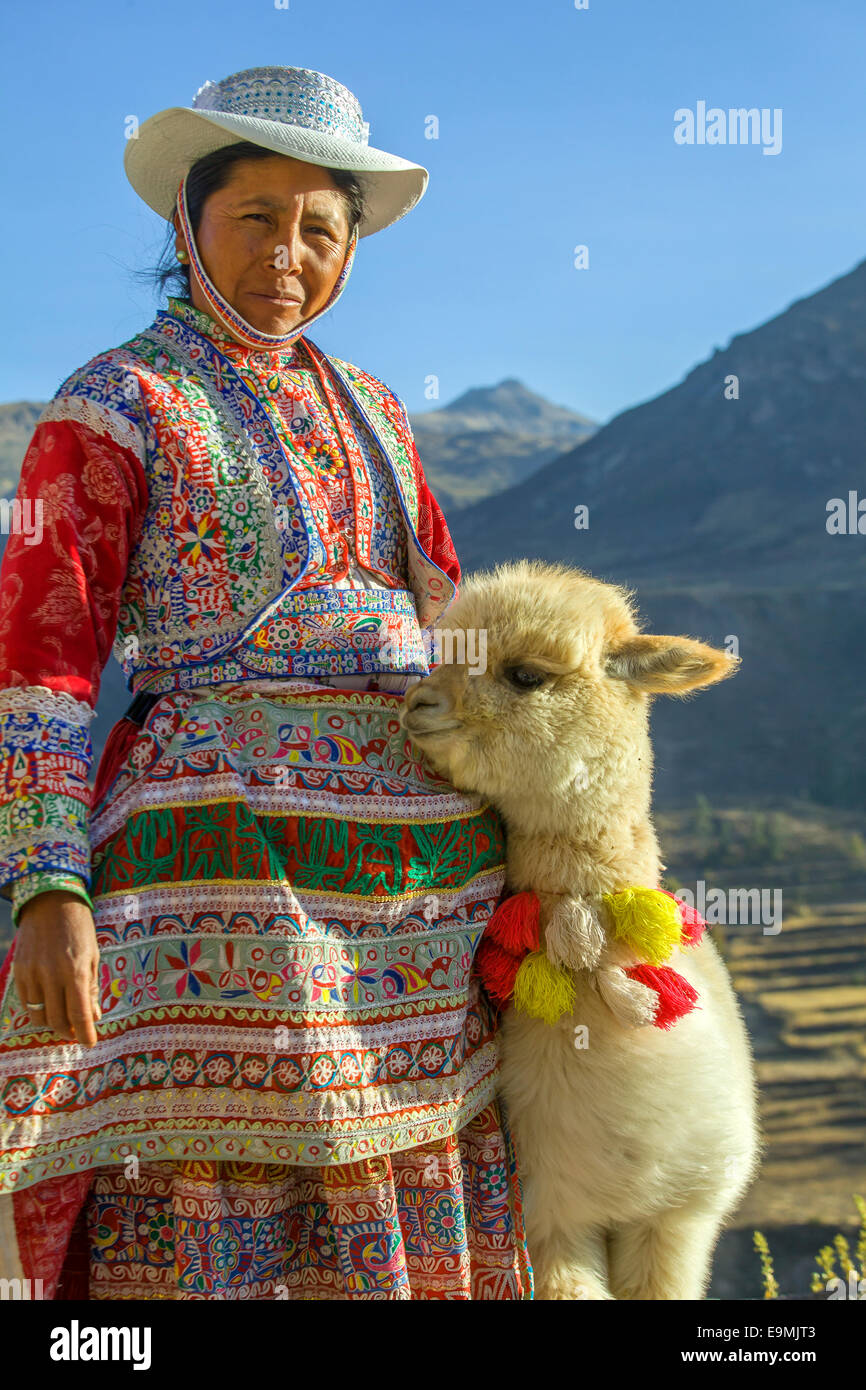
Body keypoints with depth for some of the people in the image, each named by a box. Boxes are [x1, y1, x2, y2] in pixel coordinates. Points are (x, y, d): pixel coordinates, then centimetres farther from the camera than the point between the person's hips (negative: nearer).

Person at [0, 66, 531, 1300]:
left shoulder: (369, 413, 16)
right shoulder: (114, 405, -2)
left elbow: (449, 632, 20)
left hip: (421, 887, 6)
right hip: (227, 867, -6)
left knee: (390, 1227, 11)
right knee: (190, 1218, -6)